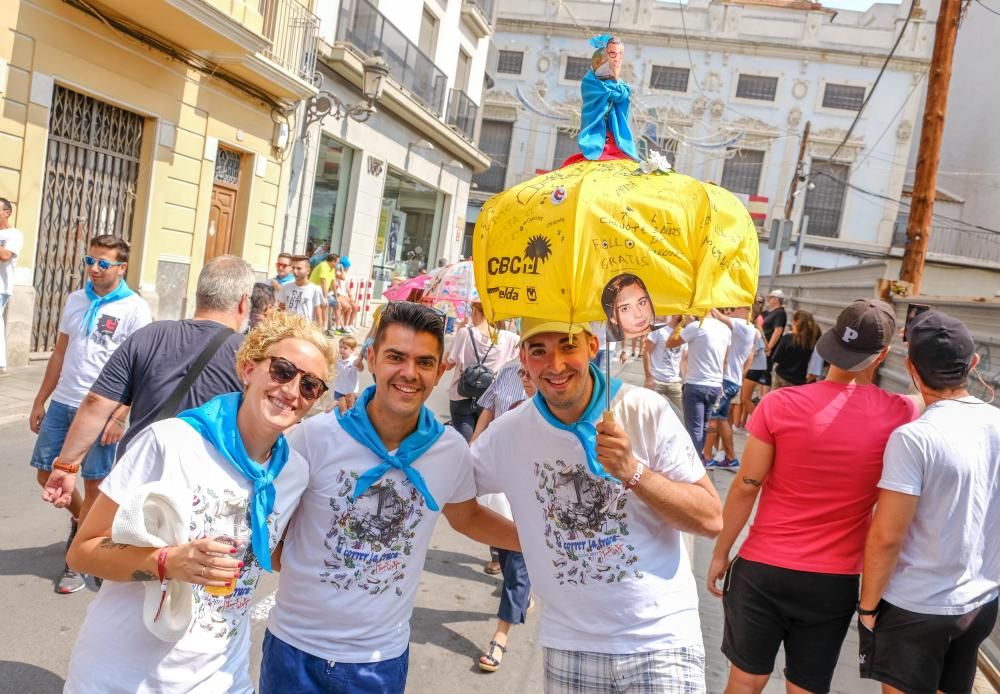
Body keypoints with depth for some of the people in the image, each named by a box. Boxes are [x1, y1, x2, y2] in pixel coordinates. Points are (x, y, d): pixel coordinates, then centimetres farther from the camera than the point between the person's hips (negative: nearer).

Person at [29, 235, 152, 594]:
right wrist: (39, 401, 14)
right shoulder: (75, 300, 8)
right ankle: (79, 516, 42)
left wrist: (120, 416, -17)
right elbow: (60, 353, 15)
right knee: (47, 475, 13)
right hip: (62, 403, 6)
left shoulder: (135, 309, -10)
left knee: (93, 484, 5)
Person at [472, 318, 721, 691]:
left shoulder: (646, 411, -12)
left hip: (661, 637, -2)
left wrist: (633, 472, -25)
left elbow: (711, 519, -12)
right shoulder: (508, 433, -5)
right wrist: (525, 537, -2)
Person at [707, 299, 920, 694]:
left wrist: (720, 553, 3)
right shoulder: (901, 415, -9)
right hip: (836, 582, 1)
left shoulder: (780, 404, -13)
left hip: (763, 569, -1)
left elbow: (746, 487, -7)